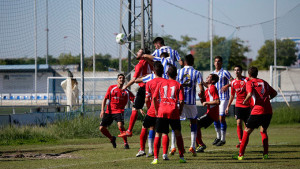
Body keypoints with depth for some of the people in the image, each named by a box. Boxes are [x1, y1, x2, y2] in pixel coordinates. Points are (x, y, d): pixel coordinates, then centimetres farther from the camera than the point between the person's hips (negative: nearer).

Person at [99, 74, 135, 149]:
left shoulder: (126, 92, 3)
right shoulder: (111, 88, 5)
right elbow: (105, 99, 5)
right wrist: (102, 110, -5)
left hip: (119, 111, -2)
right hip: (109, 111, 2)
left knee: (120, 125, -30)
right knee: (101, 128, -5)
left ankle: (125, 143, -16)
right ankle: (112, 138, 23)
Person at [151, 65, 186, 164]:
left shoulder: (161, 83, 12)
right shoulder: (178, 85, 7)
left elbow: (154, 98, 7)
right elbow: (181, 101, -3)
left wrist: (156, 110, 16)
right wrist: (179, 112, 9)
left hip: (162, 111, 1)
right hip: (173, 111, -1)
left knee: (158, 134, 4)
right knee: (178, 134, 12)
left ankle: (155, 158, -3)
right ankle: (181, 157, 10)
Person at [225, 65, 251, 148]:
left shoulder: (246, 80, -7)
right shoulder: (233, 82, 5)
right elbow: (232, 95, 17)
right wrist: (228, 106, 18)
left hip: (246, 105, -2)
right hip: (238, 105, 2)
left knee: (246, 124, 5)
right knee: (238, 123, -11)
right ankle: (240, 141, -10)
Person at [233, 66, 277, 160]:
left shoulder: (249, 83, 2)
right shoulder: (264, 82, 19)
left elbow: (250, 94, -16)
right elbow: (274, 93, 25)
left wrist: (245, 101, 1)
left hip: (257, 111, -5)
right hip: (268, 111, 5)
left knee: (247, 131, 7)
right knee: (263, 131, 24)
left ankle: (241, 155, 3)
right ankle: (266, 153, 13)